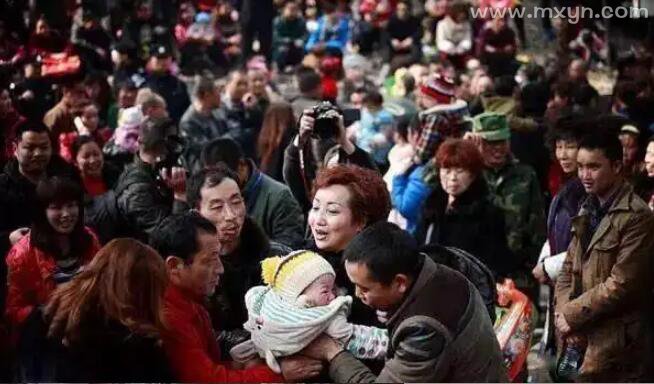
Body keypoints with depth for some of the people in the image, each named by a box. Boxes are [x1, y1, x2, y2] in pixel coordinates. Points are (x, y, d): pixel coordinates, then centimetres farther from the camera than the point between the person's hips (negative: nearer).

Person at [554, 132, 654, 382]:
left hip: (618, 346, -8)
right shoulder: (588, 210, 14)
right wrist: (563, 314, -5)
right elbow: (569, 269, 13)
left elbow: (621, 285, -19)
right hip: (582, 339, 8)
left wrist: (571, 315, -12)